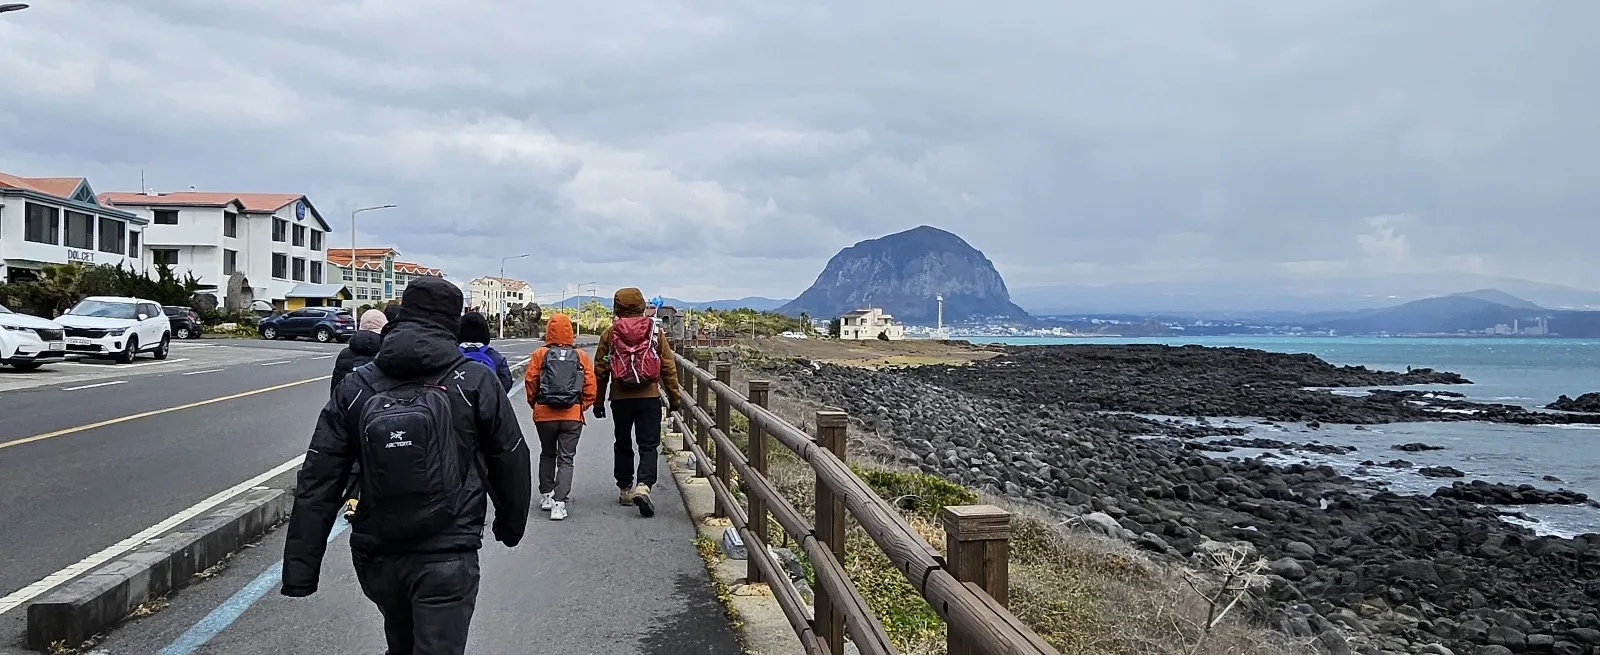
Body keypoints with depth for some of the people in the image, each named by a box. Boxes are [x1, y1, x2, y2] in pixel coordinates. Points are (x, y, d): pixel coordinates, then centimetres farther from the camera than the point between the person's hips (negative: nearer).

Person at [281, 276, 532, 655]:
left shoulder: (356, 388, 0)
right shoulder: (475, 383, -8)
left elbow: (317, 483, -2)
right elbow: (510, 464, 0)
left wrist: (300, 570, 1)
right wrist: (511, 525, 18)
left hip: (376, 555, 4)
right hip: (448, 558, -4)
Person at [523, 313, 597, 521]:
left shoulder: (540, 354, -1)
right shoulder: (581, 356, 1)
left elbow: (530, 382, -2)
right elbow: (590, 386, 0)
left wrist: (535, 404, 13)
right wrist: (583, 406, 12)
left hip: (544, 414, 1)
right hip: (573, 416, -1)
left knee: (547, 455, 22)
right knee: (566, 459, 3)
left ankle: (546, 495, 28)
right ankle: (559, 503, -7)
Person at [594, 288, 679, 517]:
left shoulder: (609, 333, 2)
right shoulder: (655, 331, 1)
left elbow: (600, 370, 5)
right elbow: (668, 367, 2)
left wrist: (598, 401, 13)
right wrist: (673, 396, 10)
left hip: (620, 398, 1)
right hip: (649, 397, -1)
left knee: (623, 445, 15)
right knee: (648, 445, 1)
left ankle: (625, 490, 22)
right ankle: (643, 487, -18)